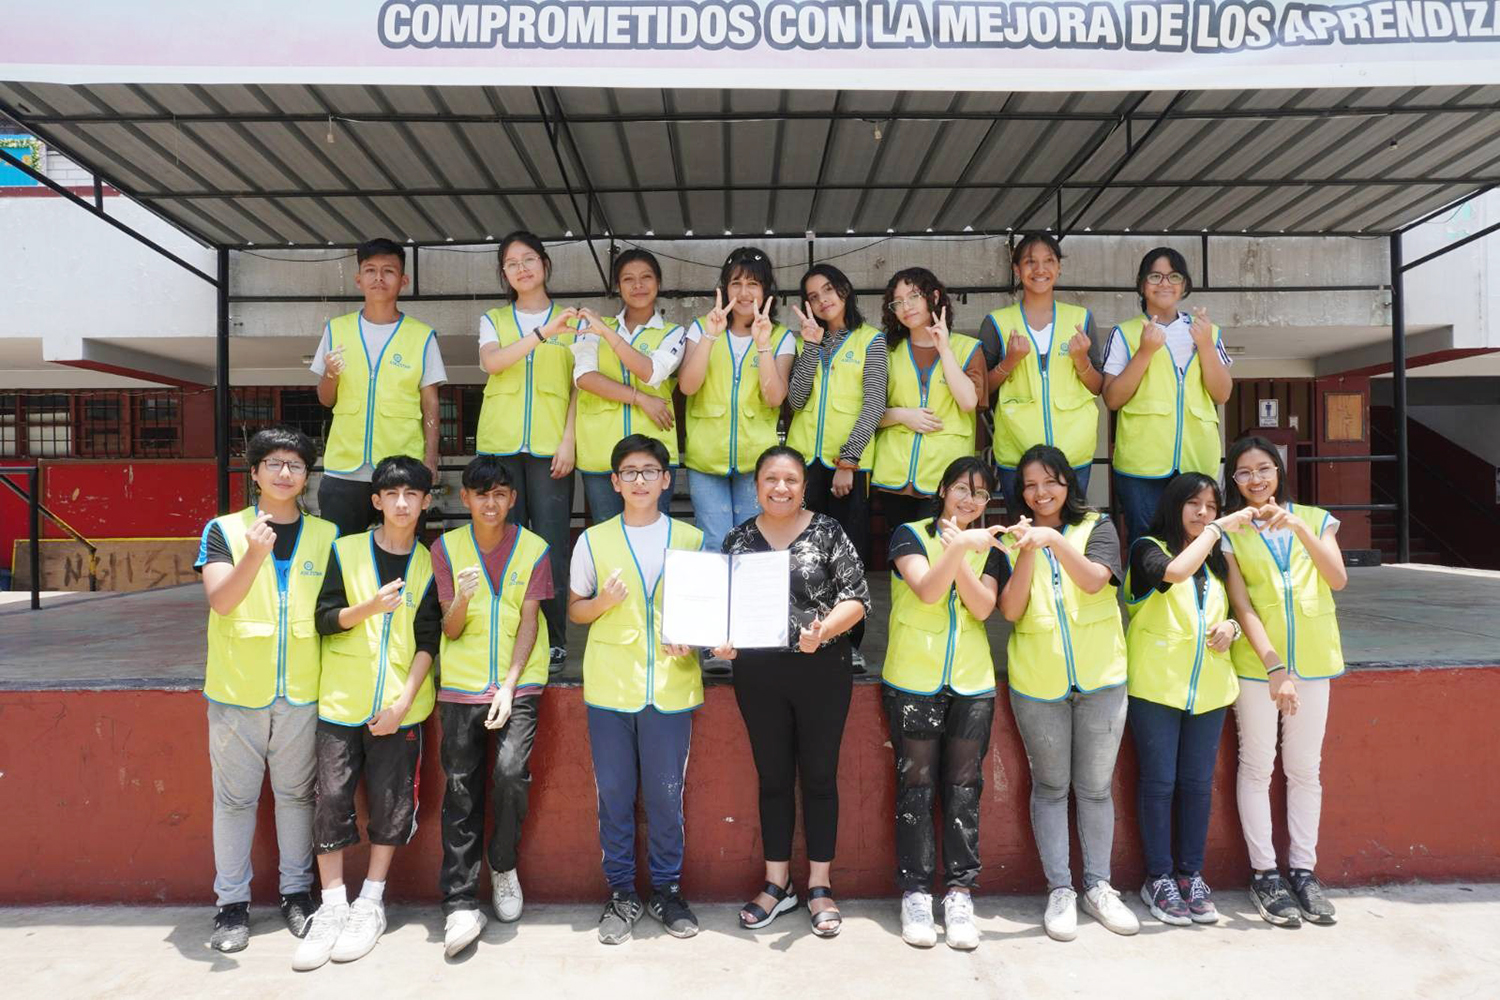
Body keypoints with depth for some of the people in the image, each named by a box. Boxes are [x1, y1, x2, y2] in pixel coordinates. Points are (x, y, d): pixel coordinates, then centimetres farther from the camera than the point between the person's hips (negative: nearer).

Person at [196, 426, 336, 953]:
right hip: (237, 688, -1)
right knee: (235, 797, 6)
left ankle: (297, 892, 24)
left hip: (302, 690, 1)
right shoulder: (224, 530, 1)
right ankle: (232, 903, 19)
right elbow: (220, 600, -12)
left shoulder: (326, 535, 6)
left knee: (297, 793, 11)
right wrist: (255, 555, -30)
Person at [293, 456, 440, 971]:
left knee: (391, 803, 3)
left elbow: (428, 640, 0)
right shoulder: (346, 551, 2)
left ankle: (370, 904, 20)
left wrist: (404, 702, -8)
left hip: (400, 706, 0)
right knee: (332, 800, 1)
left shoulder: (429, 564, 3)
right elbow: (325, 619, -1)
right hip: (341, 702, 0)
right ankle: (333, 908, 15)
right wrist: (370, 606, -20)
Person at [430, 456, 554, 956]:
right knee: (461, 790, 0)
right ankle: (460, 904, 6)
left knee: (511, 772, -16)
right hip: (461, 685, 1)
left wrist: (509, 687, -11)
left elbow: (528, 621, -2)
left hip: (518, 682, -1)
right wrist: (461, 601, -23)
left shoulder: (533, 549, -1)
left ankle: (503, 865, 11)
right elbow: (450, 630, 0)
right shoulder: (447, 548, 2)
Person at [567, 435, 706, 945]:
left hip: (672, 686, 0)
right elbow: (574, 609, 11)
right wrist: (602, 603, -10)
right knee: (614, 793, 7)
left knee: (666, 793, 6)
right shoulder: (594, 540, 5)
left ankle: (666, 889, 24)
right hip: (609, 686, 0)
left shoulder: (691, 539, 6)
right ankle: (621, 892, 22)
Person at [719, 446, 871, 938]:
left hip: (821, 672, -2)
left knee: (819, 776, 7)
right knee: (773, 777, 12)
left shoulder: (828, 532, -3)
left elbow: (857, 598, -7)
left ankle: (819, 887, 21)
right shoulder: (738, 539, 6)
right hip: (758, 674, 2)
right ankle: (777, 884, 25)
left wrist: (822, 630, -23)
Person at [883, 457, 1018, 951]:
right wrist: (959, 546, -26)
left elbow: (982, 606, -4)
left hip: (972, 683, 3)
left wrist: (960, 551, -16)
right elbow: (928, 590, -14)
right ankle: (915, 892, 10)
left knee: (964, 789, 4)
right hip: (913, 682, -3)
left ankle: (960, 892, 12)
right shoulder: (910, 535, 2)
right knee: (916, 785, 2)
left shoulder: (988, 548, 12)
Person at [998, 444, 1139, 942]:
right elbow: (1010, 609, -9)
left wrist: (1053, 540, -30)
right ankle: (1060, 889, 20)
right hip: (1037, 680, 0)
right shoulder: (1013, 539, 3)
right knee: (1050, 786, 9)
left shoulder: (1096, 527, 1)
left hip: (1100, 678, 0)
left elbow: (1095, 580, -17)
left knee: (1095, 786, 10)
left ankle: (1098, 886, 25)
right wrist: (1027, 553, -21)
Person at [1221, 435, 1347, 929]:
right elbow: (1242, 605, -7)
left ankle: (1303, 870, 21)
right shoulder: (1229, 531, 0)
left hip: (1312, 660, 2)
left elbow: (1338, 579, -7)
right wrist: (1275, 667, -15)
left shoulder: (1314, 519, 7)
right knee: (1257, 767, 4)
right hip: (1255, 662, -2)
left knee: (1305, 769, 9)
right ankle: (1264, 874, 14)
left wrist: (1300, 528, -19)